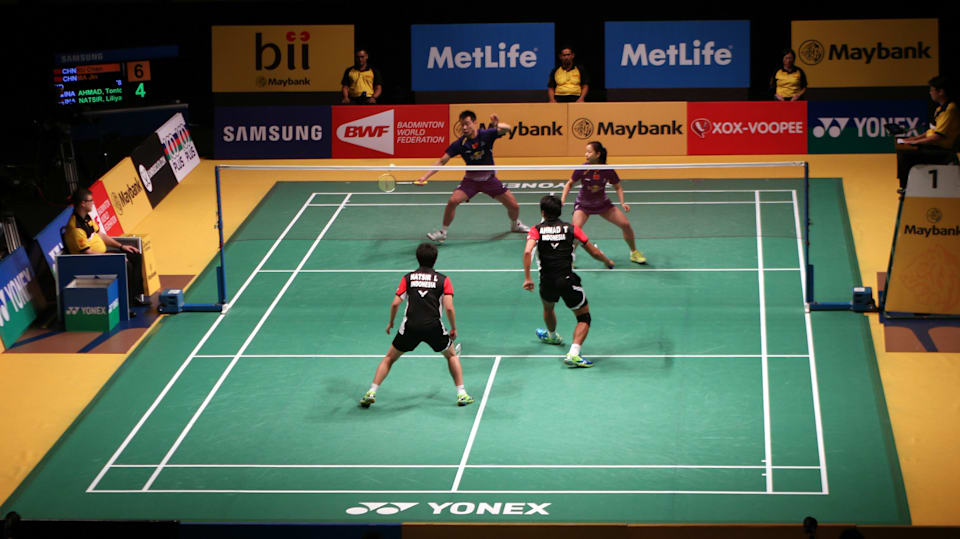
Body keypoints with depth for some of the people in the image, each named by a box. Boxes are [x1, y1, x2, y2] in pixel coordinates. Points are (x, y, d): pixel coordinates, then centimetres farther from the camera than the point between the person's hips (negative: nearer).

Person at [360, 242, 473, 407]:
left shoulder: (408, 278, 10)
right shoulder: (443, 279, 7)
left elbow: (395, 303, 2)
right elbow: (449, 308, -4)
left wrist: (391, 323, 18)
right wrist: (454, 329, 8)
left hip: (410, 326, 1)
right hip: (434, 326, -1)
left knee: (390, 358, 20)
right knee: (451, 355, 25)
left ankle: (371, 393, 9)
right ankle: (461, 394, 18)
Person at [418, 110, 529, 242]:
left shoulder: (486, 135, -15)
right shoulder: (459, 144, -15)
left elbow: (507, 129, -29)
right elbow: (442, 161, -12)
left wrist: (498, 125, -54)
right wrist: (425, 176, -23)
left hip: (489, 178, 1)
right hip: (471, 180, -1)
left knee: (514, 206, 0)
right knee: (452, 201, -24)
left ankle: (515, 224, 35)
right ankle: (442, 232, -6)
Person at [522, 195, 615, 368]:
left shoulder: (537, 230, 3)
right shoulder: (571, 229, 5)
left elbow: (527, 252, -16)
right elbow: (594, 252, 7)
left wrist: (527, 278, -14)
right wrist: (608, 261, 27)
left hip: (547, 282, 2)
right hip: (568, 281, -2)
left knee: (548, 307, 35)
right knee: (584, 318, 10)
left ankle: (552, 335, 64)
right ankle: (573, 354, -11)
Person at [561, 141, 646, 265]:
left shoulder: (608, 171, -18)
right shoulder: (582, 169, -20)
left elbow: (618, 187, -3)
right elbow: (570, 184, -4)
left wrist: (622, 203, -17)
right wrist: (563, 199, -18)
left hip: (602, 203, 2)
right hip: (583, 205, -2)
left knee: (625, 224, -5)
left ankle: (634, 253, 17)